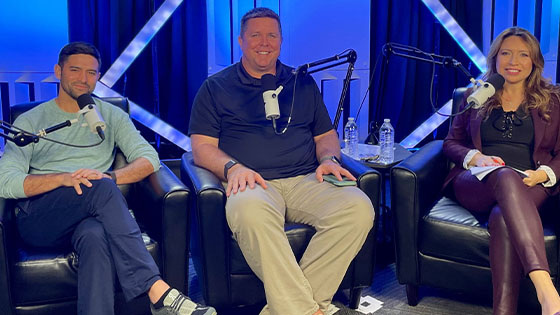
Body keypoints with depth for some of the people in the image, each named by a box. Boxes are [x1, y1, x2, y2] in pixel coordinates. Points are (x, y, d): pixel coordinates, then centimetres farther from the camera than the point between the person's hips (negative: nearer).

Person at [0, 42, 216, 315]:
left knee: (96, 237, -38)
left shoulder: (110, 116, 21)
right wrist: (64, 178, -18)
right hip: (38, 219, -1)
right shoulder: (30, 121, 14)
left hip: (91, 214, 1)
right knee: (101, 188, -34)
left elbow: (149, 158, 6)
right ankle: (158, 291, -42)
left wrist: (110, 177, -15)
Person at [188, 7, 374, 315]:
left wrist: (328, 159, 2)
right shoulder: (215, 87, 15)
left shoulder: (303, 83, 24)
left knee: (358, 206, -28)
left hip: (306, 180, 3)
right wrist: (233, 167, -13)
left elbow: (326, 135, 25)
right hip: (253, 184, -3)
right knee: (250, 209, -41)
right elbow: (202, 146, 7)